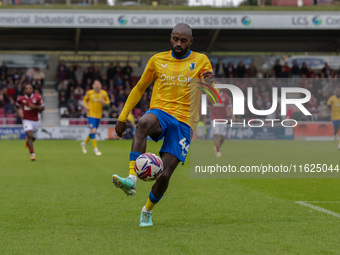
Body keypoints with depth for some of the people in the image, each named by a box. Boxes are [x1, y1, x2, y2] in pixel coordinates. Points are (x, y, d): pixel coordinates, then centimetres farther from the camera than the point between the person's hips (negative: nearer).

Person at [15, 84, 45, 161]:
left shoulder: (37, 98, -7)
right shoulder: (21, 99, -5)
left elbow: (42, 108, -4)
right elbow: (17, 106, 14)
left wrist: (35, 107, -21)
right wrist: (19, 113, -5)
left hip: (35, 121, 2)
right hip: (27, 120, -2)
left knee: (32, 138, 12)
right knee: (30, 136, -20)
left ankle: (27, 140, 51)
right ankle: (32, 154, -18)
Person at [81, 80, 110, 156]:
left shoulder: (104, 93, -1)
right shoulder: (89, 93, -6)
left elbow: (108, 101, 11)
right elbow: (85, 99, 11)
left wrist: (104, 102, -13)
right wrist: (86, 106, -8)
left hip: (99, 115, 4)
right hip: (91, 114, -4)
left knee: (94, 131, 11)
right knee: (93, 131, -16)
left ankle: (84, 143, 37)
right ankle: (95, 149, -6)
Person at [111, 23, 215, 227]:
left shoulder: (200, 61, 7)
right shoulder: (158, 60, 11)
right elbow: (140, 88, 19)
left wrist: (209, 84, -19)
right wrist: (123, 117, 15)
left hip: (183, 122, 0)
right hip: (160, 112, 1)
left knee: (164, 175, -10)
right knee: (144, 123, -39)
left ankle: (147, 211, 20)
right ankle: (132, 179, -47)